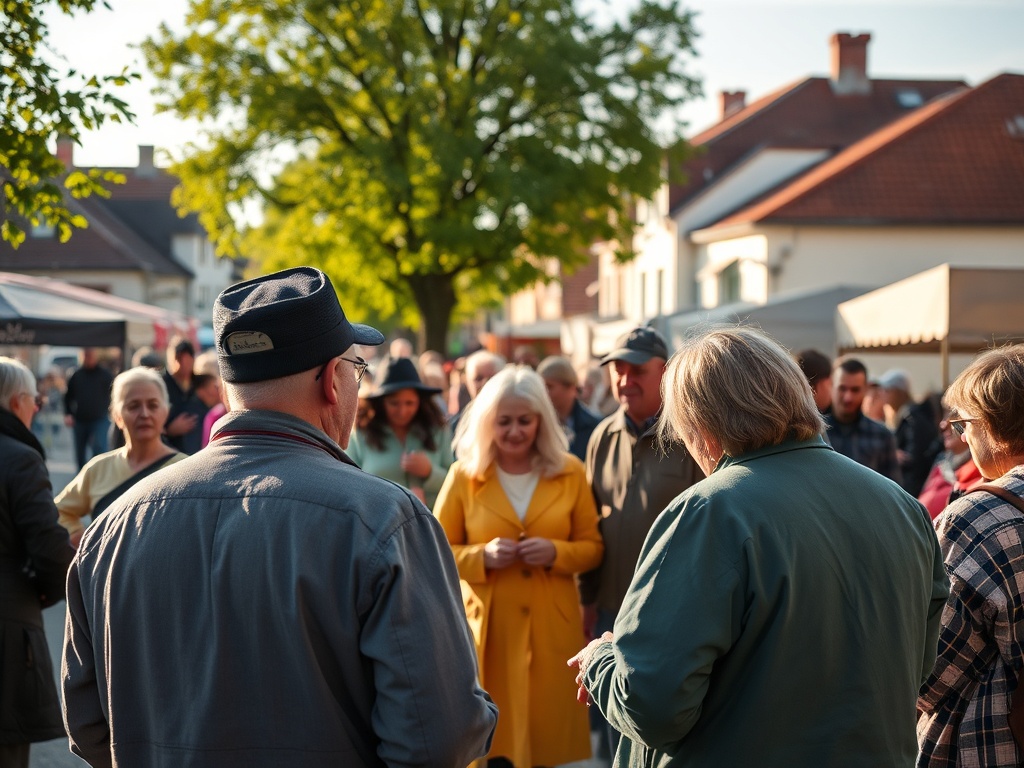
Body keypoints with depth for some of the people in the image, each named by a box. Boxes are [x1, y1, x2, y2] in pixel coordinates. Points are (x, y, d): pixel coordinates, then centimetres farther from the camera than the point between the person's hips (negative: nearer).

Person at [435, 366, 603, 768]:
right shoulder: (464, 475, 0)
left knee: (550, 736, 6)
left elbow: (592, 548, 7)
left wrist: (556, 552, -13)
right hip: (487, 627, -1)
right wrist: (482, 556, -15)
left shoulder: (570, 473, 3)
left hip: (551, 627, 1)